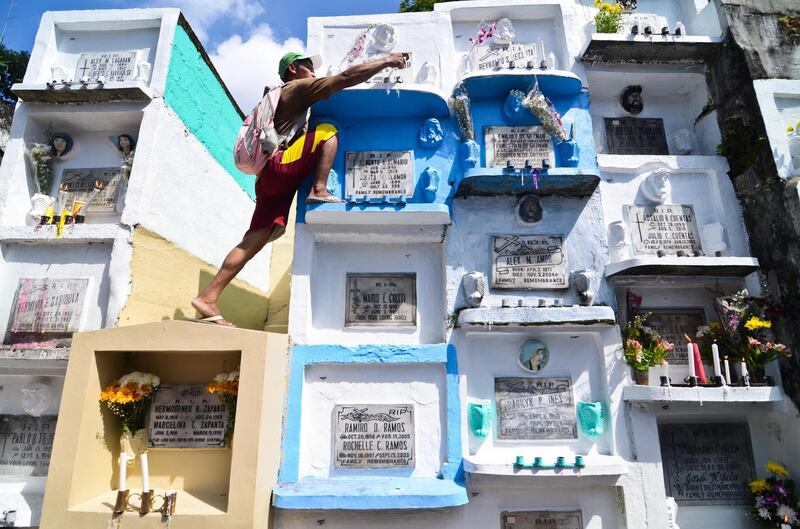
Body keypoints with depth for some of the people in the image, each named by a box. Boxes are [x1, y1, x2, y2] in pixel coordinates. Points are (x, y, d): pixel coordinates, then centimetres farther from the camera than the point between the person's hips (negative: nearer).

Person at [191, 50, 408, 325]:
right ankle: (319, 190, -15)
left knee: (255, 240, 0)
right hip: (279, 168, -8)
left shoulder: (285, 96, 35)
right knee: (328, 130, 0)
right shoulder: (299, 87, 8)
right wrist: (386, 61, 9)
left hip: (269, 178, 8)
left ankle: (207, 298, -2)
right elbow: (348, 76, 2)